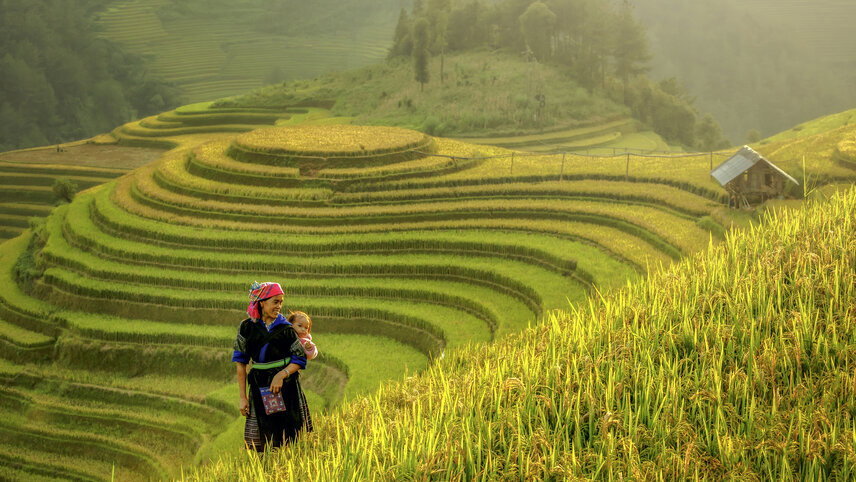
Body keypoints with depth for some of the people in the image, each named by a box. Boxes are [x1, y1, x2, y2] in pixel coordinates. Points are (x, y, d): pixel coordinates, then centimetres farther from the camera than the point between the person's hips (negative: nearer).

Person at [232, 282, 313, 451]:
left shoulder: (285, 329, 1)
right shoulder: (247, 327, 1)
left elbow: (300, 359, 2)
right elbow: (240, 362, 3)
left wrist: (282, 375, -17)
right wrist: (242, 397, 0)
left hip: (286, 387, 0)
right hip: (259, 388, 0)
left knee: (288, 441, 0)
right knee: (258, 446, -1)